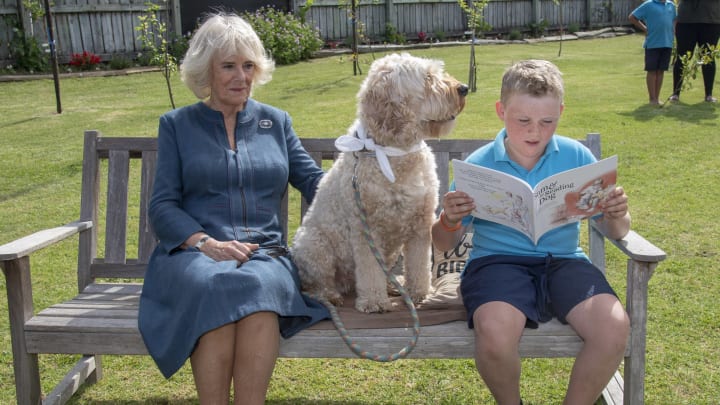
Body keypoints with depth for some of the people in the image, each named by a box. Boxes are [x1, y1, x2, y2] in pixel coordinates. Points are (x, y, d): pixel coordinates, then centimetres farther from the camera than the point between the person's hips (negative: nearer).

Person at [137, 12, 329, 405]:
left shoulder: (275, 121, 18)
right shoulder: (177, 125, 12)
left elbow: (315, 181, 11)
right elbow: (162, 206, 3)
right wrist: (207, 243, -15)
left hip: (264, 253, 1)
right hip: (192, 252, -1)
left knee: (260, 286, -35)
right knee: (214, 287, -36)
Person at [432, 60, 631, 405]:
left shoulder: (577, 157, 4)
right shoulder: (478, 165, 0)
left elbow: (615, 233, 10)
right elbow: (444, 245, 6)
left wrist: (616, 217, -13)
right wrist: (448, 220, -17)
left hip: (564, 261, 2)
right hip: (497, 261, -2)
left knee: (614, 327, -26)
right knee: (495, 332, -33)